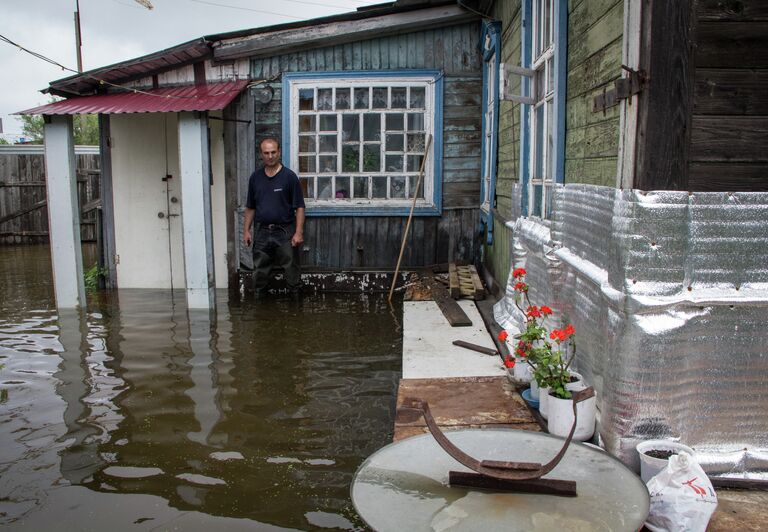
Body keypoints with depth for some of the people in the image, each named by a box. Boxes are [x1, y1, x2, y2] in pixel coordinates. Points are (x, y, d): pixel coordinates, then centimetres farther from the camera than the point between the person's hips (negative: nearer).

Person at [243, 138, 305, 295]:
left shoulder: (289, 176, -6)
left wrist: (299, 232, -13)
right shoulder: (255, 177, 6)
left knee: (291, 270, 3)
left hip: (285, 232, -3)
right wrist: (246, 230, 7)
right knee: (260, 272, 10)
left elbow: (299, 207, -7)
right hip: (261, 232, 3)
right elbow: (250, 207, 13)